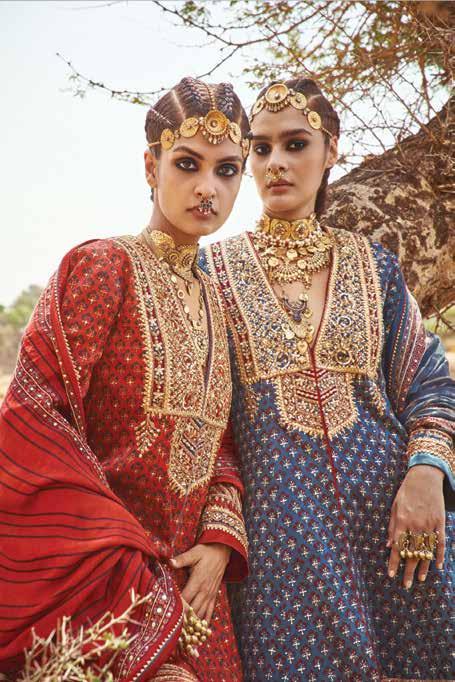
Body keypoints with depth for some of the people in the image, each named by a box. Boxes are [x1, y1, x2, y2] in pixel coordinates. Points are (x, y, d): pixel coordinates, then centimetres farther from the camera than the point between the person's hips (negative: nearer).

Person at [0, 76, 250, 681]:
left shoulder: (213, 301, 12)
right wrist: (124, 557, -20)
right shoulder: (104, 267, -9)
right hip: (102, 585, -6)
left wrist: (220, 540, -6)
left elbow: (219, 440, 12)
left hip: (189, 581, 6)